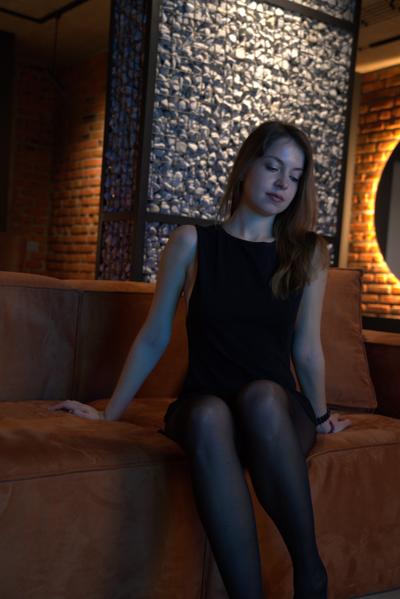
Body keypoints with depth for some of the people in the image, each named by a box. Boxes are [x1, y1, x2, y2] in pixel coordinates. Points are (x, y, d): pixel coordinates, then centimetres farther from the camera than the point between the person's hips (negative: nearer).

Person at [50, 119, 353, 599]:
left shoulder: (309, 252, 6)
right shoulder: (193, 242, 5)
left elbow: (306, 348, 12)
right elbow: (154, 338, 9)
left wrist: (319, 417, 20)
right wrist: (109, 414, 11)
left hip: (278, 415, 1)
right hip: (200, 409, 0)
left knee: (263, 395, -36)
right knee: (209, 414, -37)